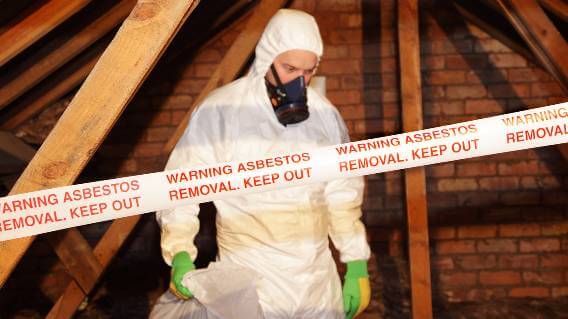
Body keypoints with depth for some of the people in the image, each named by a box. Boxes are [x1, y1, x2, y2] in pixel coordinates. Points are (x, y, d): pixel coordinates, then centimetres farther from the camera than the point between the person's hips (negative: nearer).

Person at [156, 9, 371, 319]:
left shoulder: (324, 114, 2)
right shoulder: (221, 109, -11)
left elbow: (343, 194, 10)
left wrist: (357, 263, 9)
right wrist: (180, 254, -20)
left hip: (317, 272, 4)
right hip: (251, 276, -4)